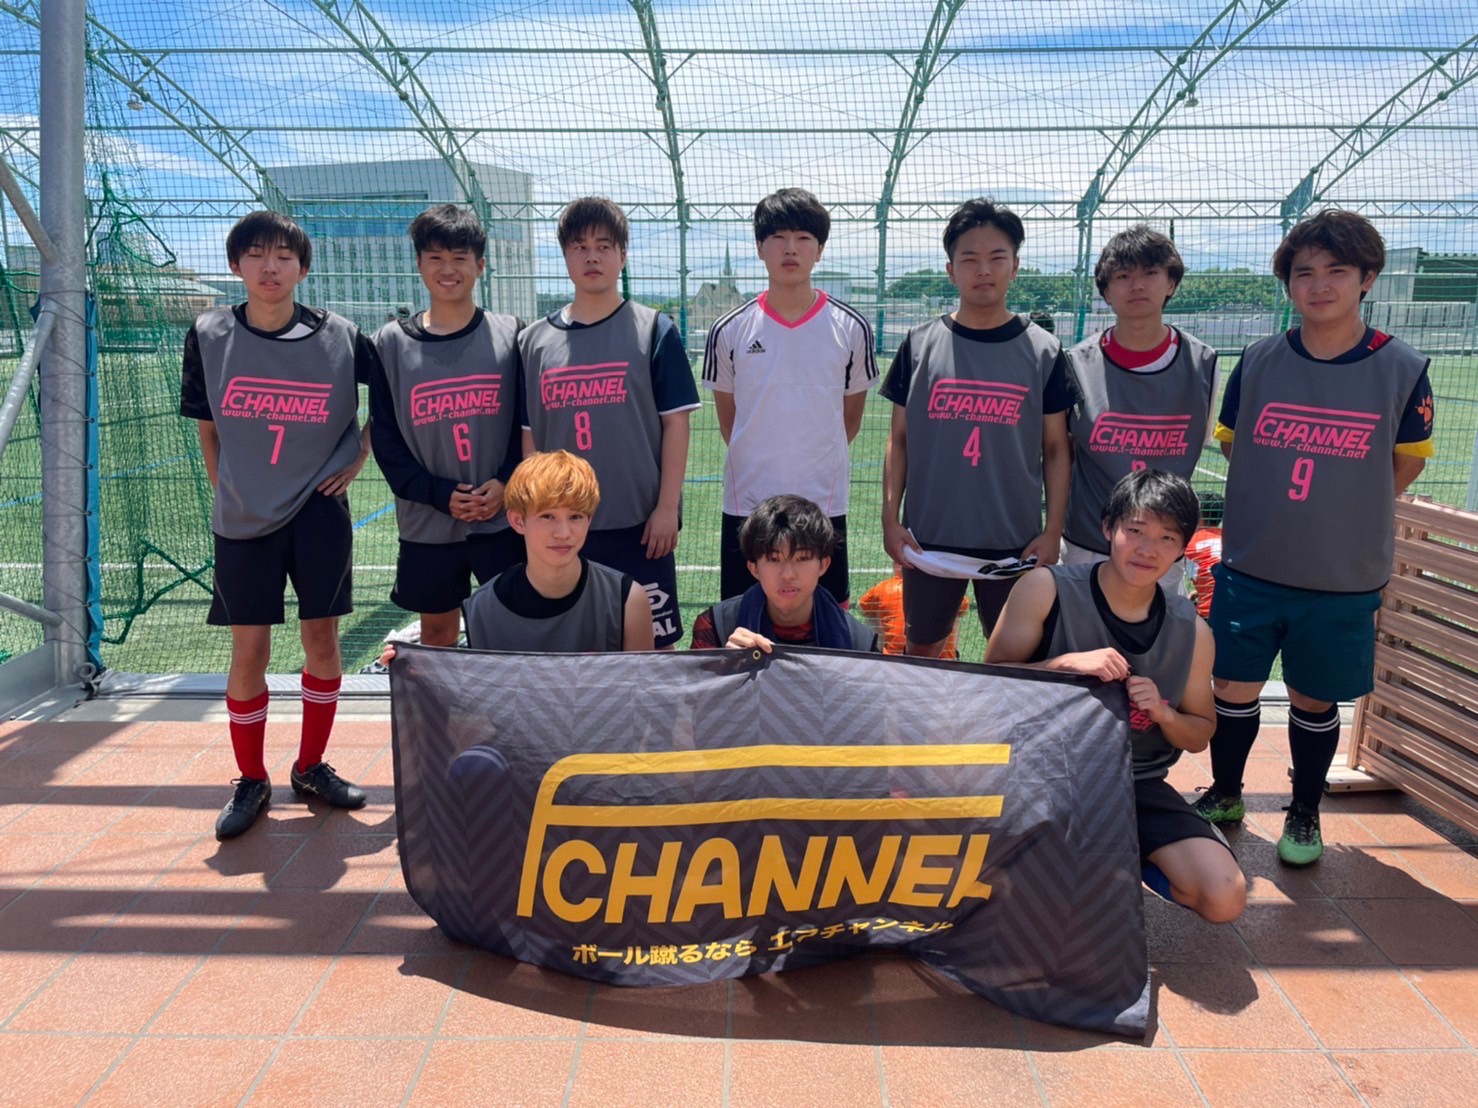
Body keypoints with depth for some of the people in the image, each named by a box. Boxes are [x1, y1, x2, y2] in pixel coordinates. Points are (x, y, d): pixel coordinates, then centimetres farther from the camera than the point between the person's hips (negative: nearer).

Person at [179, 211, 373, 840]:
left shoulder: (340, 338, -4)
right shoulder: (208, 337, -2)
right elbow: (207, 430, 8)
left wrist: (358, 457, 2)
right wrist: (230, 493, 6)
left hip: (320, 512, 0)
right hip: (243, 519, 0)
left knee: (321, 638, 4)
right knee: (248, 650, 3)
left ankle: (311, 767, 22)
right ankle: (250, 782, 19)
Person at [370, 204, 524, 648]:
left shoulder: (511, 334, 1)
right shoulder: (392, 343, 2)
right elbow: (385, 438, 1)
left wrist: (507, 483, -12)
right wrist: (439, 494, -10)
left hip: (504, 519, -1)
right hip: (427, 524, 1)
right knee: (437, 629, 13)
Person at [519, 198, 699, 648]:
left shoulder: (653, 330, -1)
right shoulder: (534, 340, 7)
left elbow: (675, 423, -3)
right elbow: (530, 437, 10)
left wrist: (668, 507, -9)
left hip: (641, 523, -3)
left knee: (653, 641, 6)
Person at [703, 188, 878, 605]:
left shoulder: (851, 328, -1)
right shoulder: (729, 331, 0)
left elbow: (851, 417, 9)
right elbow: (728, 417, 11)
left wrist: (818, 464, 11)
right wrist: (761, 462, 12)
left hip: (824, 506, 0)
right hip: (746, 507, 1)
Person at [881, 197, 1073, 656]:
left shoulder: (1043, 351, -1)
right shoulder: (919, 345, 0)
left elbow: (1055, 450, 3)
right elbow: (899, 439, 4)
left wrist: (1052, 532, -3)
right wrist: (890, 518, -1)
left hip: (1015, 542, 0)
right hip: (928, 538, 1)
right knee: (921, 650, 14)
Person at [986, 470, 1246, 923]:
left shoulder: (1192, 631, 1)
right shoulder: (1046, 589, -10)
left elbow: (1201, 735, 13)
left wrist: (1164, 713, -10)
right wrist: (1067, 664, -27)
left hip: (1136, 785, 4)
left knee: (1225, 898, -14)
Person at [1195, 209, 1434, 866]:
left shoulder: (1402, 369, -8)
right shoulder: (1259, 361, -4)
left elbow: (1407, 461, 5)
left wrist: (1345, 514, 4)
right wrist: (1278, 508, 7)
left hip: (1343, 580, -1)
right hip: (1250, 568, 1)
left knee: (1314, 700, 13)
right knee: (1233, 690, 11)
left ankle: (1304, 814, 35)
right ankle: (1224, 796, 35)